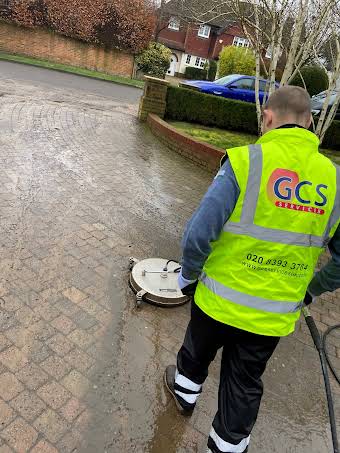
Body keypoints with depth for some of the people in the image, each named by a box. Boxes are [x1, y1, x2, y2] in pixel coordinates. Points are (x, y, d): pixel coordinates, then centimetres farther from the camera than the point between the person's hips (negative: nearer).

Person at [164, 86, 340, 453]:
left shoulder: (246, 161, -19)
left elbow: (199, 233, -21)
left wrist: (188, 274, -3)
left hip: (220, 298, -2)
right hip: (277, 315, 3)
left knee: (198, 350, 29)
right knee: (245, 383, 23)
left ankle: (185, 391, 58)